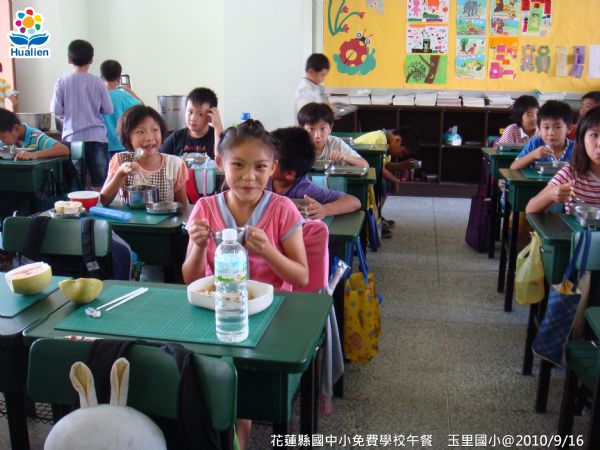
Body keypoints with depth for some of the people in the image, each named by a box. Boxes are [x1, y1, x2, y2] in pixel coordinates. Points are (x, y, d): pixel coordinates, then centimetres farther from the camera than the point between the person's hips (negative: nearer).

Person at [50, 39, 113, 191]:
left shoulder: (62, 82, -4)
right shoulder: (97, 82, -3)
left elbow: (56, 110, -4)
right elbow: (108, 110, 0)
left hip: (72, 138, 0)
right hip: (96, 137, 0)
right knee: (99, 184, 7)